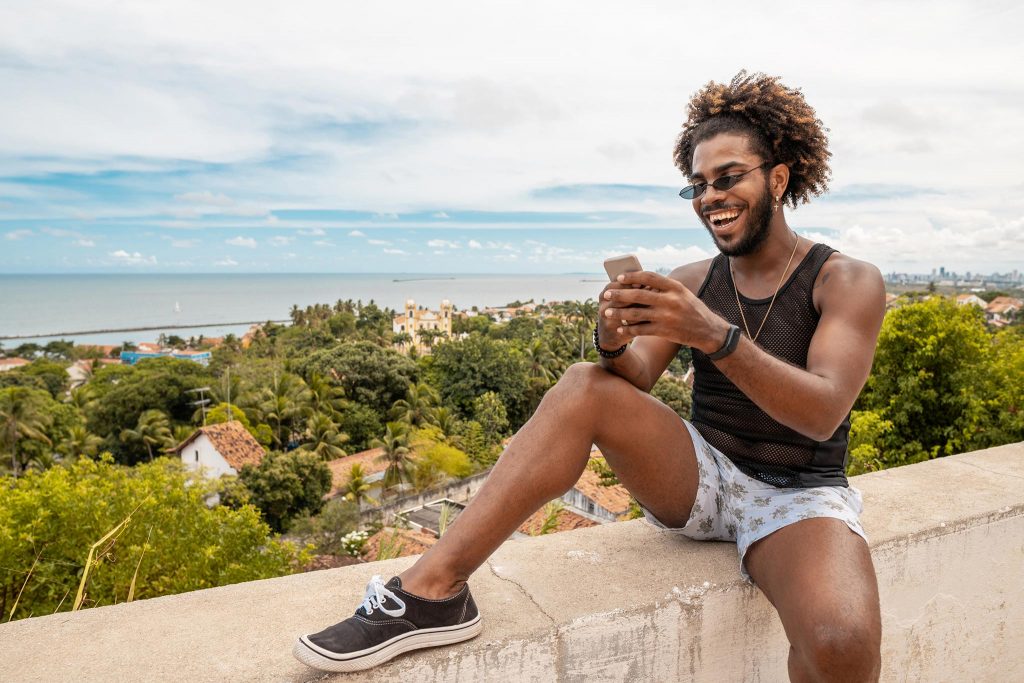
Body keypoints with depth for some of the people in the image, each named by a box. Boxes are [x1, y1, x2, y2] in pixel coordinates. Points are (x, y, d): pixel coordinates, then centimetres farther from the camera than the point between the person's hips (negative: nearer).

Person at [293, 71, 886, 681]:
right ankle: (433, 591, -23)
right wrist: (615, 343, -30)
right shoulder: (693, 282, 3)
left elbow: (823, 413, -21)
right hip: (701, 477, 2)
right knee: (585, 387, -22)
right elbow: (636, 379, -7)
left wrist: (714, 334, -35)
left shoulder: (850, 282, -6)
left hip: (799, 495, -2)